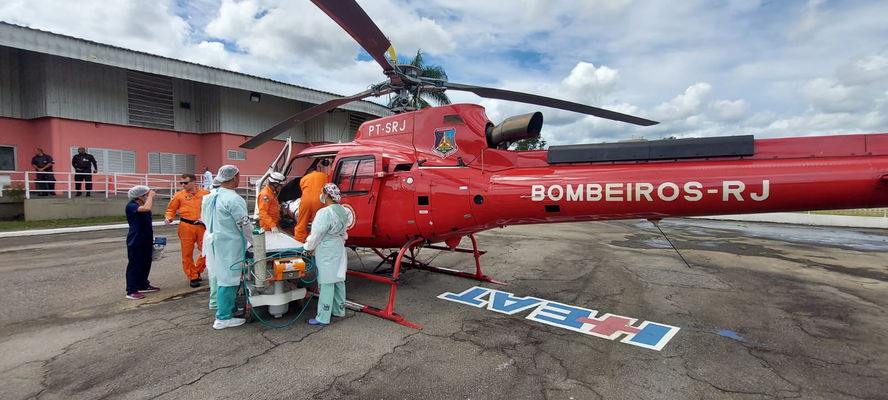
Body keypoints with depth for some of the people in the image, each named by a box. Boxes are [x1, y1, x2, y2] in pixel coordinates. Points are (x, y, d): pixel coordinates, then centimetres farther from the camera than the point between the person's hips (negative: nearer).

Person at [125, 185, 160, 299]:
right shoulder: (131, 206, -16)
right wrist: (150, 196, -22)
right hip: (136, 240, -8)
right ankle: (131, 291, 2)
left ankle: (143, 285, 28)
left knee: (146, 263, 15)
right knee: (135, 265, -4)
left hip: (146, 240, 8)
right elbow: (146, 208, -35)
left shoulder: (142, 204, 10)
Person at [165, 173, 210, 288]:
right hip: (186, 227, 0)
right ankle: (192, 277, 15)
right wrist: (169, 218, -8)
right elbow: (171, 209, 10)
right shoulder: (179, 195, 4)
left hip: (202, 226, 0)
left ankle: (197, 271, 26)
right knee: (187, 253, 3)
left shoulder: (206, 194, 4)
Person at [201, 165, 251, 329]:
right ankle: (223, 318, 4)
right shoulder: (233, 199, -19)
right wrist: (252, 241, -2)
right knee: (228, 279, -2)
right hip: (228, 244, -9)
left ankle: (229, 306, 33)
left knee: (220, 277, 18)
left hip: (213, 241, 9)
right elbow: (244, 224, -16)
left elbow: (205, 219, 14)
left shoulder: (211, 196, 7)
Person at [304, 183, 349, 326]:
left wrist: (308, 248, -2)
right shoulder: (341, 210, 4)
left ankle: (323, 318, 4)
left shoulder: (325, 212, -21)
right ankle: (339, 310, 28)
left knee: (327, 283, -3)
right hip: (338, 249, 9)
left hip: (326, 252, -8)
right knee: (338, 280, 16)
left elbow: (317, 234, -16)